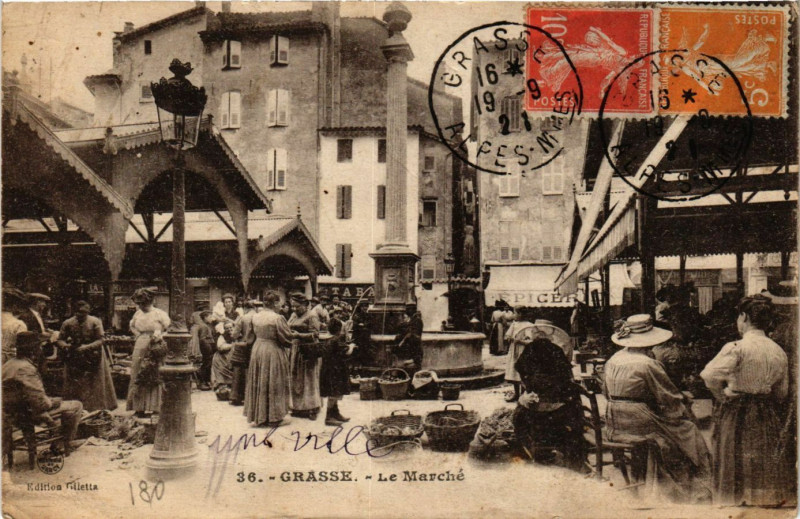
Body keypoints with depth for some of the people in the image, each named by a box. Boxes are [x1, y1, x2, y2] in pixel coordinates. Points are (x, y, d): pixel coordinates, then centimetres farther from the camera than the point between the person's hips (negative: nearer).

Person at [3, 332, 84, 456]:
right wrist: (54, 402, -8)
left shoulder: (8, 364, 6)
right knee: (76, 406, -3)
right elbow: (40, 403, -30)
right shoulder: (26, 369, -27)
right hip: (29, 414, -11)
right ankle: (66, 445, 12)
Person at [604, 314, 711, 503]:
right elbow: (670, 399, -12)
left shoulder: (613, 360, 2)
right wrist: (682, 399, 10)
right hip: (639, 424, -7)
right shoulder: (648, 364, -18)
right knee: (686, 430, 13)